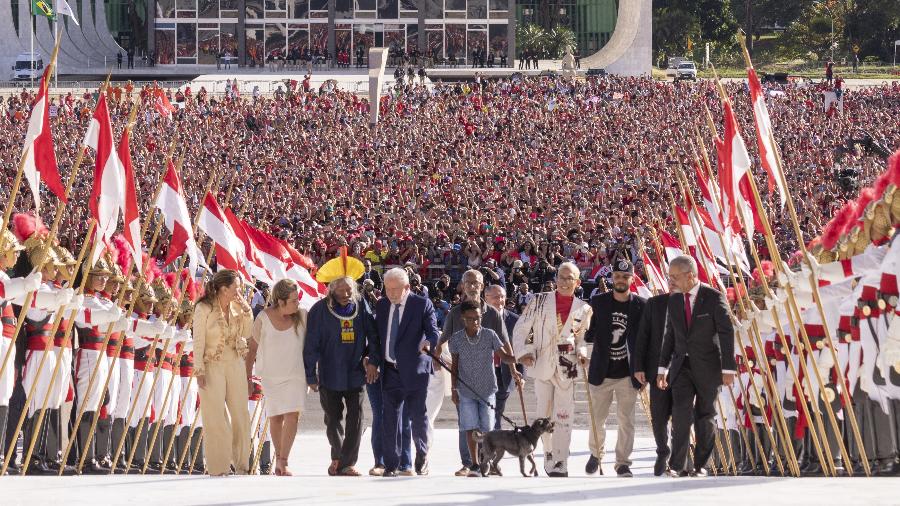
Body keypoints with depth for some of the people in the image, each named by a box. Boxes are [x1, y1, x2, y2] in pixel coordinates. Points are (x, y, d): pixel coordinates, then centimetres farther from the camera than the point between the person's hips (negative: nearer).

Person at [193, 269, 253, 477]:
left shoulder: (236, 306, 5)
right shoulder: (204, 308, -10)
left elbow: (246, 333, 10)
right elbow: (198, 341, -9)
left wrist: (246, 310, -2)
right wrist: (199, 371, -13)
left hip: (235, 364, 5)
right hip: (212, 366, -5)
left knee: (241, 415, 5)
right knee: (215, 418, -2)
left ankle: (241, 464, 14)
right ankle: (218, 468, 3)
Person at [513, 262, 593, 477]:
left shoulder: (584, 309, 8)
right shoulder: (539, 301, 5)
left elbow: (583, 338, 16)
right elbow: (521, 328, 6)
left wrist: (582, 352, -5)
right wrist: (522, 352, -7)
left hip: (567, 368, 0)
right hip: (542, 365, 0)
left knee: (563, 417, -7)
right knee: (544, 414, 6)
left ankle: (560, 462, -7)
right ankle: (549, 454, 23)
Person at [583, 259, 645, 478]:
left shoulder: (640, 306, 0)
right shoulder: (598, 302, 3)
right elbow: (589, 334, 6)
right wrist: (585, 332, -17)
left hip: (627, 374, -1)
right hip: (601, 373, 1)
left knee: (626, 421, -1)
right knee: (597, 419, 9)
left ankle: (623, 462, 7)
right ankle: (596, 453, 31)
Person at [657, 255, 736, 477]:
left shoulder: (714, 297, -8)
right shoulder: (674, 301, 8)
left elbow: (726, 332, -9)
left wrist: (728, 368, -13)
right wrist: (663, 367, 14)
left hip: (708, 366, -3)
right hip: (682, 365, 3)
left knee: (705, 416, 5)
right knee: (681, 411, -14)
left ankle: (700, 465, 14)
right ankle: (677, 465, -16)